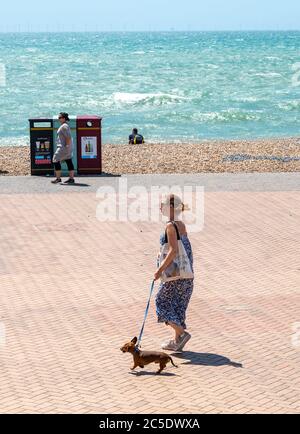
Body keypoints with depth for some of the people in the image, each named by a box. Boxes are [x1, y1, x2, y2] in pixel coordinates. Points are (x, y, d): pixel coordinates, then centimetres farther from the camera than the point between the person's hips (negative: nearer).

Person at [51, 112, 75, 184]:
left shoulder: (64, 126, -16)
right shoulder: (64, 125, 16)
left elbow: (68, 137, -24)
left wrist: (67, 146, -23)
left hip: (63, 147, -10)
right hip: (66, 147, 10)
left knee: (56, 160, -6)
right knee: (69, 161, 7)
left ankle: (58, 178, -3)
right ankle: (71, 178, 7)